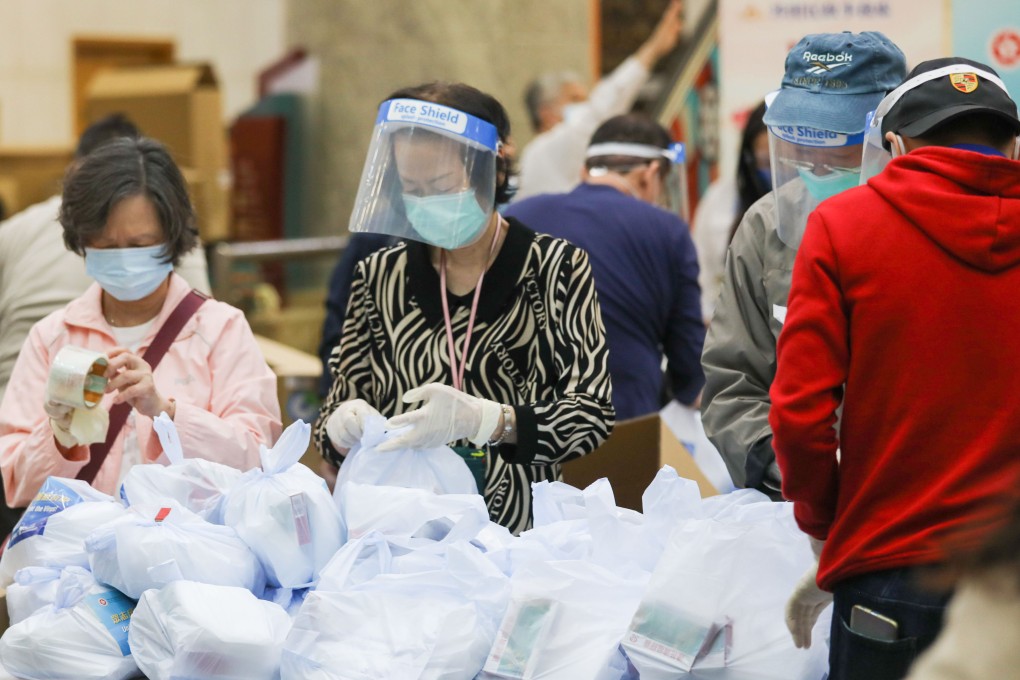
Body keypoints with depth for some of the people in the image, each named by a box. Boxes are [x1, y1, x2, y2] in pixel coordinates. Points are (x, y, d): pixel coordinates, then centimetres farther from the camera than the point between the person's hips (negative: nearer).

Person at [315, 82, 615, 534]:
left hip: (516, 534, -4)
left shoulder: (557, 268, 2)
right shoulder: (379, 277, 9)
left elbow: (592, 415, -6)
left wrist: (483, 419, -22)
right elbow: (333, 421, 13)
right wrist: (341, 428, -10)